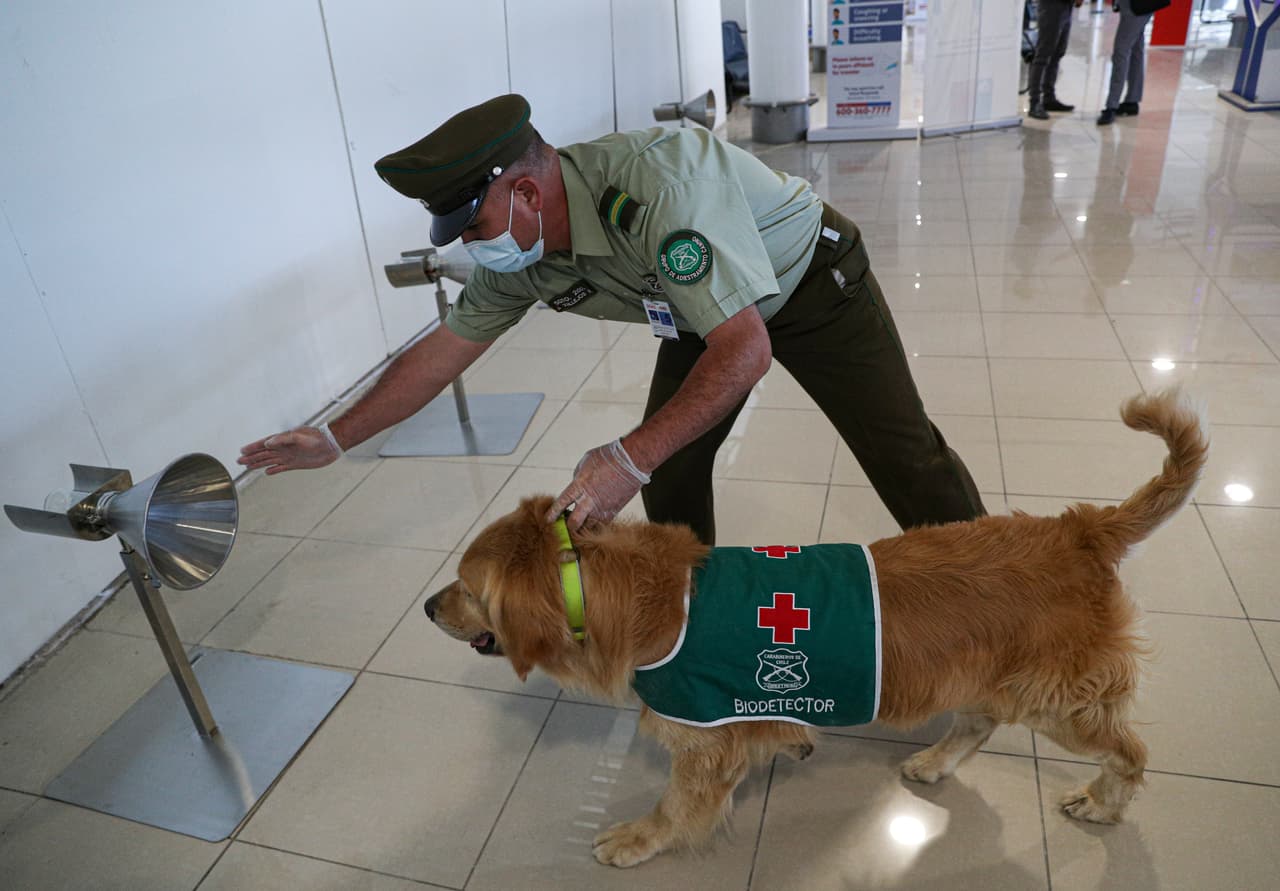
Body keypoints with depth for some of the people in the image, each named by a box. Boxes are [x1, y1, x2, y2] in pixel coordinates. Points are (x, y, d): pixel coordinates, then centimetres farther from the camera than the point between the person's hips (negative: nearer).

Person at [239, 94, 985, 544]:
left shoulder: (656, 189, -41)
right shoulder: (517, 257, -17)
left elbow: (746, 348, -41)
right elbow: (447, 347, -6)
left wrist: (631, 458, -45)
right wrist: (336, 439, -2)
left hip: (811, 281, -5)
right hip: (710, 305, 6)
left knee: (903, 451, 0)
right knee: (670, 468, 0)